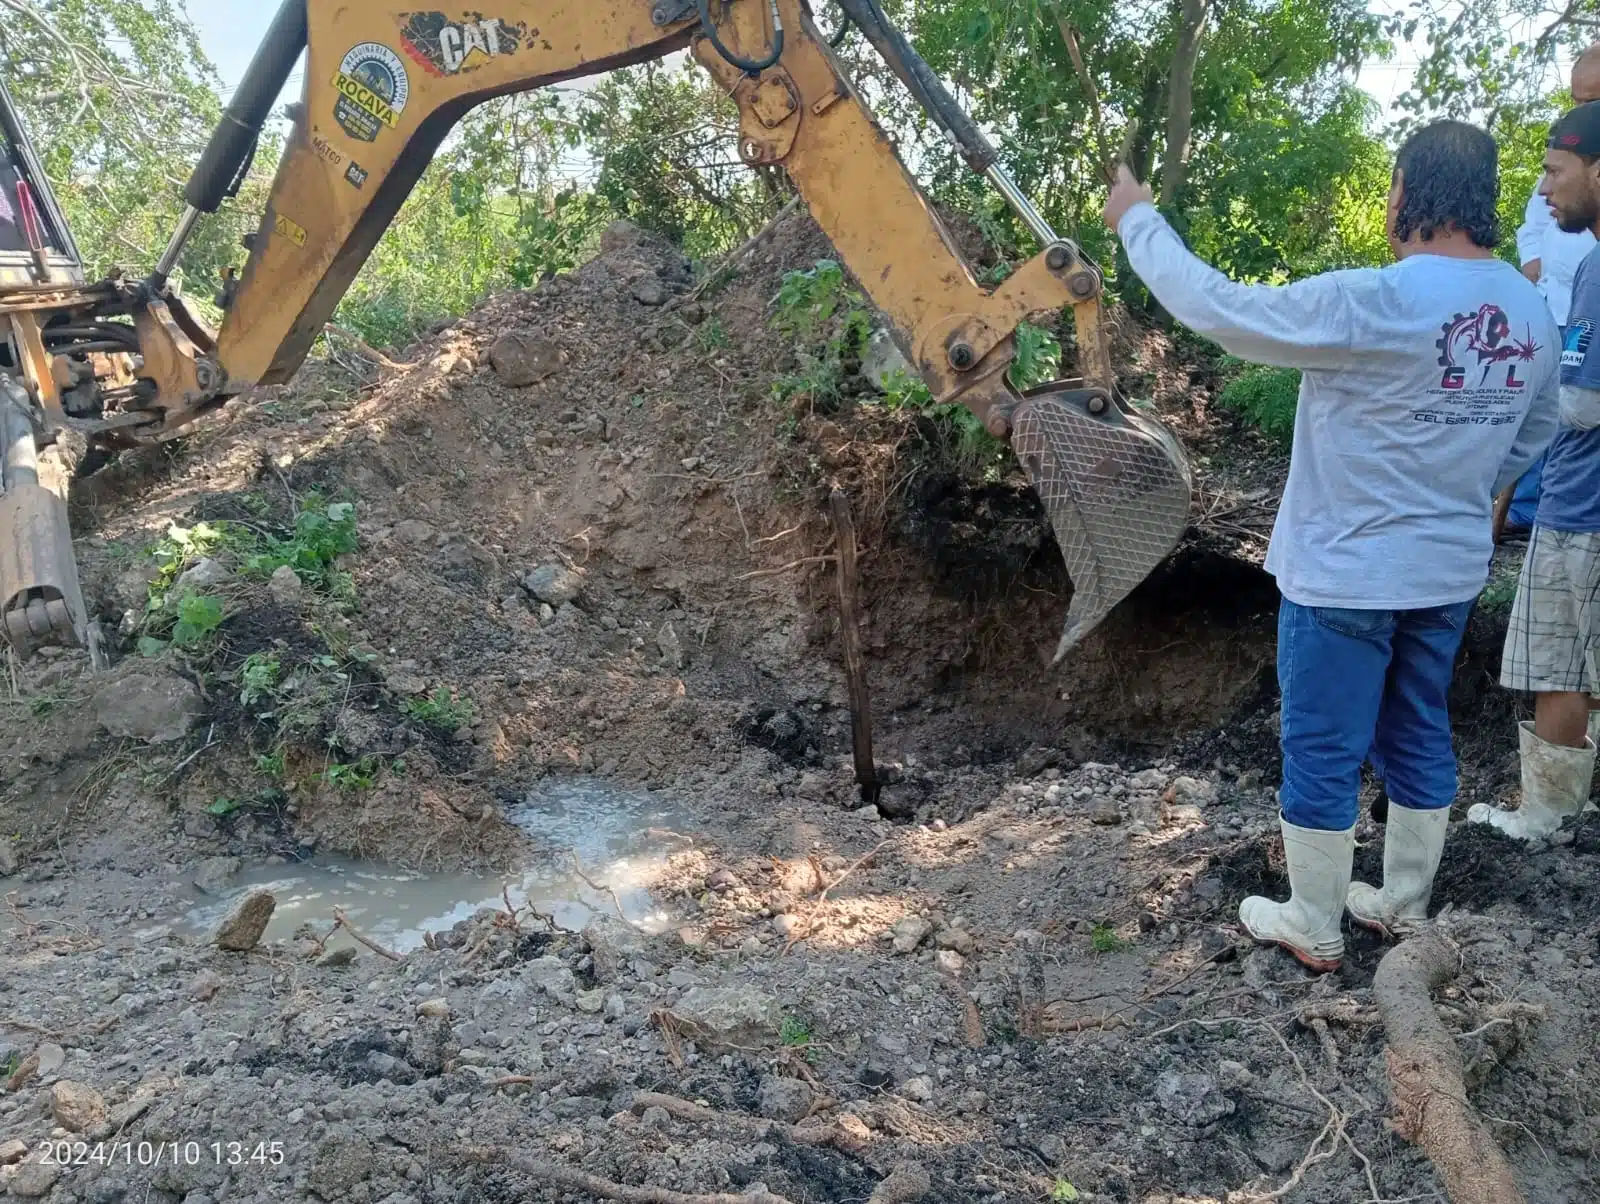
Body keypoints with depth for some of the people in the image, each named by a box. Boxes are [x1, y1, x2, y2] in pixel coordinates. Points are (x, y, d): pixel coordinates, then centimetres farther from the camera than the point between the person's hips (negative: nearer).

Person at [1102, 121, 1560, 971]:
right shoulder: (1531, 313, 1)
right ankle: (1404, 904, 35)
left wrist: (1137, 221, -6)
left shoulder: (1374, 304, -23)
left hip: (1344, 574, -7)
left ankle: (1314, 928, 20)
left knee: (1322, 752, 6)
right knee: (1419, 737, 20)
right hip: (1450, 570, 7)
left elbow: (1219, 309, -18)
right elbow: (1530, 439, 14)